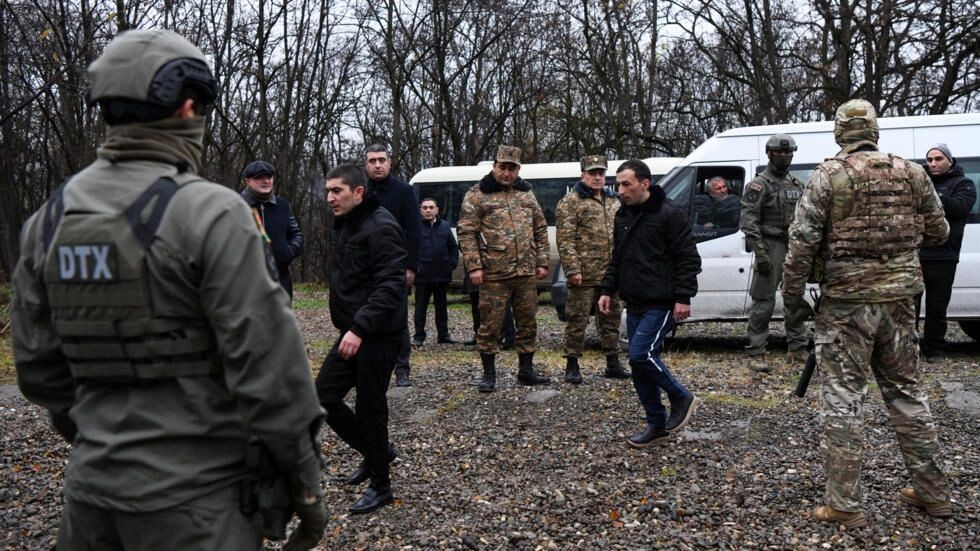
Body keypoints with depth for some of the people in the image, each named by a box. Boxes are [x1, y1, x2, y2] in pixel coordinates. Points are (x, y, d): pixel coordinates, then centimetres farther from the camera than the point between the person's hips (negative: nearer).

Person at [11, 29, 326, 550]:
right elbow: (268, 363, -18)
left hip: (91, 484, 6)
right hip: (191, 496, -6)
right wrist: (305, 478, -8)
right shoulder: (210, 212, -16)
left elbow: (37, 363, 10)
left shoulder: (49, 217, 4)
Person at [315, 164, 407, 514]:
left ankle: (380, 487, 17)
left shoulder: (381, 227, -16)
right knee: (323, 396, 8)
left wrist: (360, 328, -30)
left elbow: (390, 286, -24)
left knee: (369, 407, -1)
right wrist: (349, 326, 15)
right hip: (352, 333, 9)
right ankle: (375, 452, 28)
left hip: (378, 336, -9)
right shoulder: (344, 225, 14)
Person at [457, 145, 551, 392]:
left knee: (527, 323, 11)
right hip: (493, 274, -4)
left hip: (526, 272, 5)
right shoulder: (477, 195, -1)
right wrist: (474, 266, -12)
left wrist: (542, 262, 9)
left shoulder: (526, 194, 13)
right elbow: (466, 233, -5)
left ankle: (526, 370, 24)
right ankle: (489, 374, 13)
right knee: (490, 325, 1)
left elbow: (540, 230, 16)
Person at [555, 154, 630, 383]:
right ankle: (572, 366, 8)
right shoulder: (570, 203, -5)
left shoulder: (613, 202, 16)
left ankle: (613, 364, 24)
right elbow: (565, 240, -12)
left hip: (611, 274, 7)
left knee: (611, 318, 13)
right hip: (584, 275, -6)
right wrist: (573, 269, -19)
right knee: (577, 319, -2)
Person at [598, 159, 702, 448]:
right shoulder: (623, 216, 12)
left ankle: (682, 398, 6)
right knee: (642, 360, 8)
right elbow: (617, 259, 21)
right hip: (634, 304, 8)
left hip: (661, 304, -8)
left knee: (640, 355, -17)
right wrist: (607, 290, 13)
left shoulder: (669, 215, -11)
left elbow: (688, 259, -12)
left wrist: (683, 297, -17)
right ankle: (657, 424, 18)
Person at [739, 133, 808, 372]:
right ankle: (756, 354, -2)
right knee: (763, 302, -6)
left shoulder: (796, 184, 16)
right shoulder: (760, 184, -7)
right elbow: (748, 222, -14)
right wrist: (760, 253, -21)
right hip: (772, 247, -7)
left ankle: (797, 349, 24)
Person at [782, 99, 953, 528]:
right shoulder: (911, 173, 4)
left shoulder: (829, 176, -8)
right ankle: (932, 492, 25)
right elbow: (938, 232, 12)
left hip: (846, 302, -4)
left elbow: (802, 240, -12)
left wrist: (791, 292, -2)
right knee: (905, 391, 16)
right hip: (899, 299, 5)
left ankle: (844, 504, 1)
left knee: (842, 398, 0)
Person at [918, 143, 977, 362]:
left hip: (942, 256, -3)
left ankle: (934, 350, 12)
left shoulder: (962, 184, 5)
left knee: (936, 307, 3)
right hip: (913, 253, 3)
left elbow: (961, 207, -15)